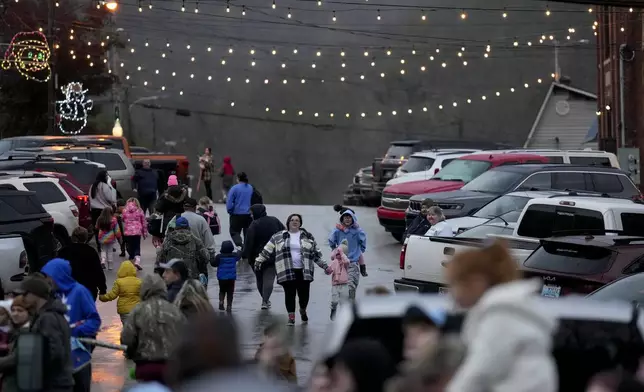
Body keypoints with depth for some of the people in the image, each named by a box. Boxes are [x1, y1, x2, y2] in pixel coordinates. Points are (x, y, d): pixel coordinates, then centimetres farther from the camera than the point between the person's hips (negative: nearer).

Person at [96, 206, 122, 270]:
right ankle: (110, 266, 13)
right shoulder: (113, 220, -14)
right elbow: (117, 230, -8)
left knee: (103, 250, 17)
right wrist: (118, 236, 5)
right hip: (111, 238, -2)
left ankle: (103, 261, -8)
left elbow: (97, 228, 10)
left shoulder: (100, 220, -6)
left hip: (102, 238, 2)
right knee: (110, 251, 9)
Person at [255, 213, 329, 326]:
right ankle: (291, 317, 8)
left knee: (304, 294, 1)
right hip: (287, 272, -1)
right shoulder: (278, 237, 8)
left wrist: (325, 266, 13)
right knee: (290, 294, -3)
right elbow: (267, 251, 11)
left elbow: (317, 254, 16)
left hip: (304, 271, 1)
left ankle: (303, 311, 31)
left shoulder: (308, 236, 12)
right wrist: (259, 260, 4)